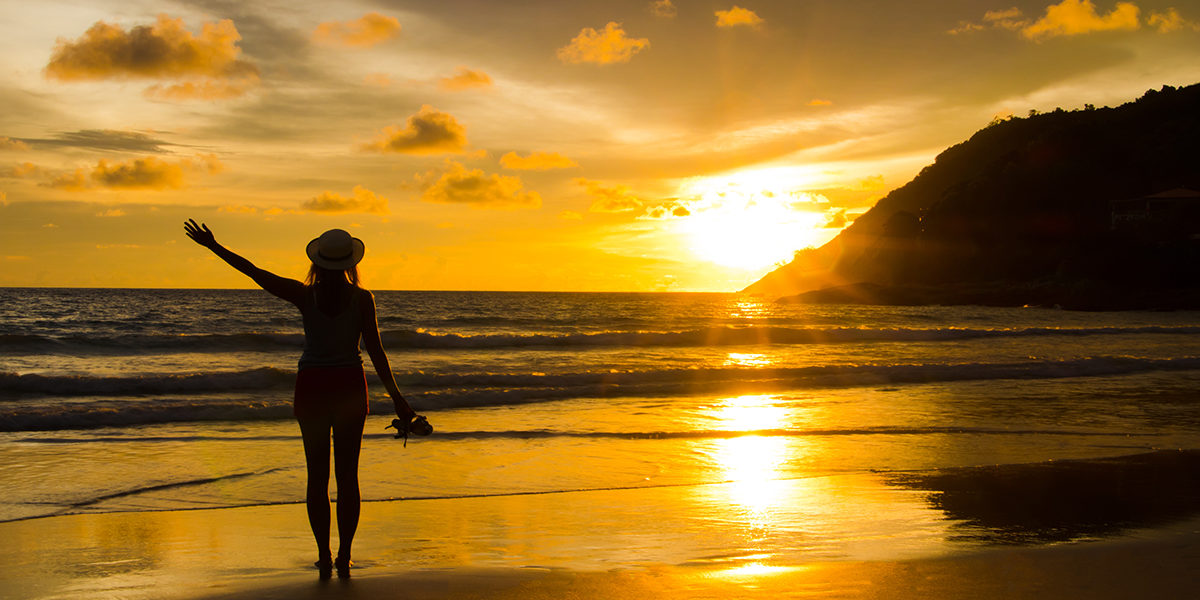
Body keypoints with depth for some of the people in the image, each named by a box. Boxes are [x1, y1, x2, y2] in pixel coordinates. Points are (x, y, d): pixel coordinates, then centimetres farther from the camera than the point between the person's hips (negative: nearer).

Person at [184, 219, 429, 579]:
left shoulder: (304, 295, -6)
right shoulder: (361, 299, -7)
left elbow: (254, 272, -2)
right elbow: (375, 352, -8)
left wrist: (213, 246, 8)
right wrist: (397, 398, -4)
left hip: (311, 387, 0)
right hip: (349, 387, 0)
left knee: (317, 475, 7)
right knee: (347, 475, 6)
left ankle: (324, 557, 6)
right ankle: (344, 557, 6)